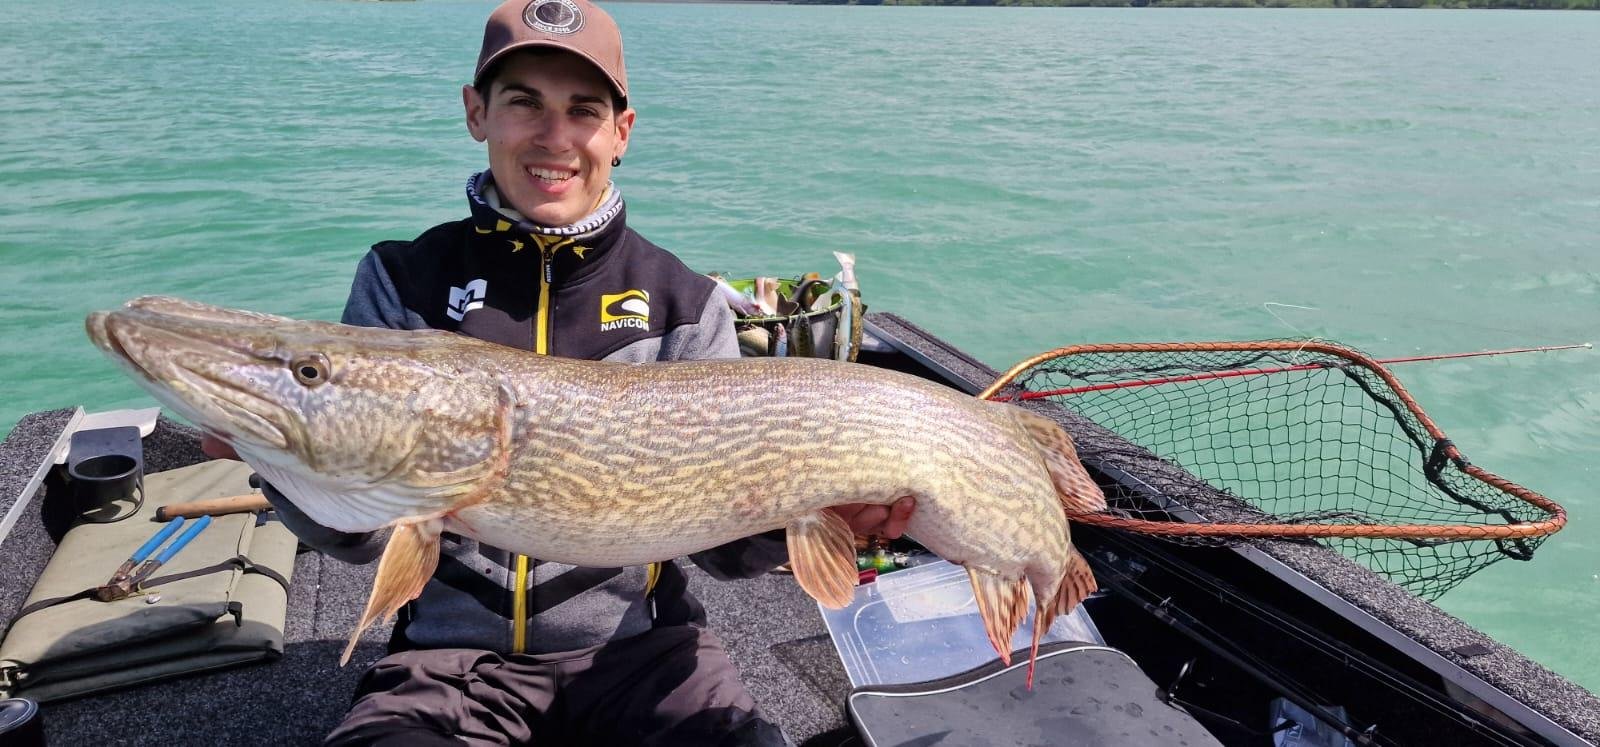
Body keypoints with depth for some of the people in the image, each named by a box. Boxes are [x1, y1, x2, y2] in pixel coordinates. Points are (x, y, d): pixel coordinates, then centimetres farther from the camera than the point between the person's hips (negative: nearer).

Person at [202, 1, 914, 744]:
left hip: (638, 644, 0)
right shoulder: (402, 282, -1)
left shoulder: (684, 304, -1)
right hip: (452, 650, 0)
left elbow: (722, 540, -1)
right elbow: (363, 530, -5)